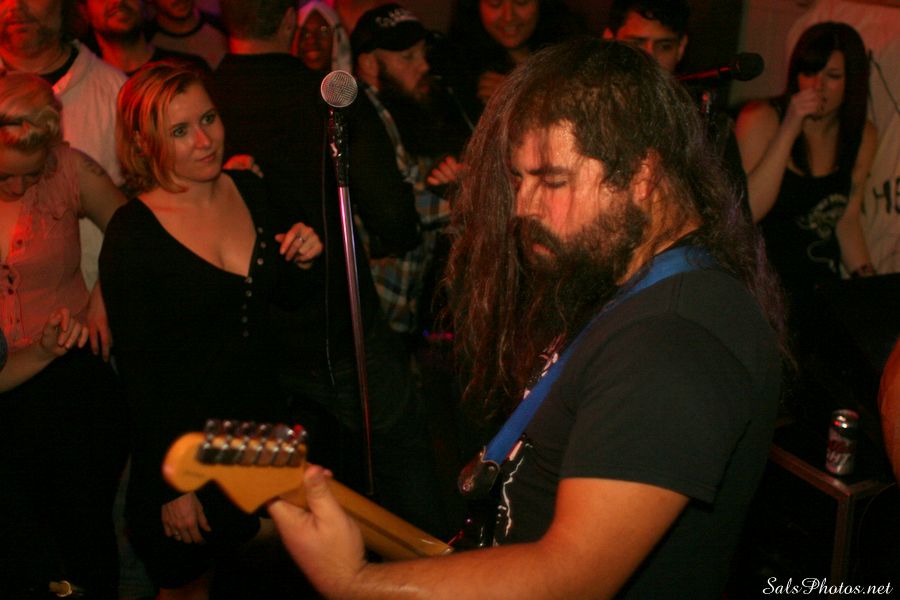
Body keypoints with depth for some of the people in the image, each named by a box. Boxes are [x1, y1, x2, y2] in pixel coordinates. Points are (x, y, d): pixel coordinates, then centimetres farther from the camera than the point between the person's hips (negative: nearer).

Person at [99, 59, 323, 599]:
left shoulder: (250, 190, -2)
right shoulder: (132, 234, -18)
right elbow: (138, 370, -15)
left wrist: (302, 260, -10)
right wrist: (172, 485, -13)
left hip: (265, 418, 5)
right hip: (187, 441, -5)